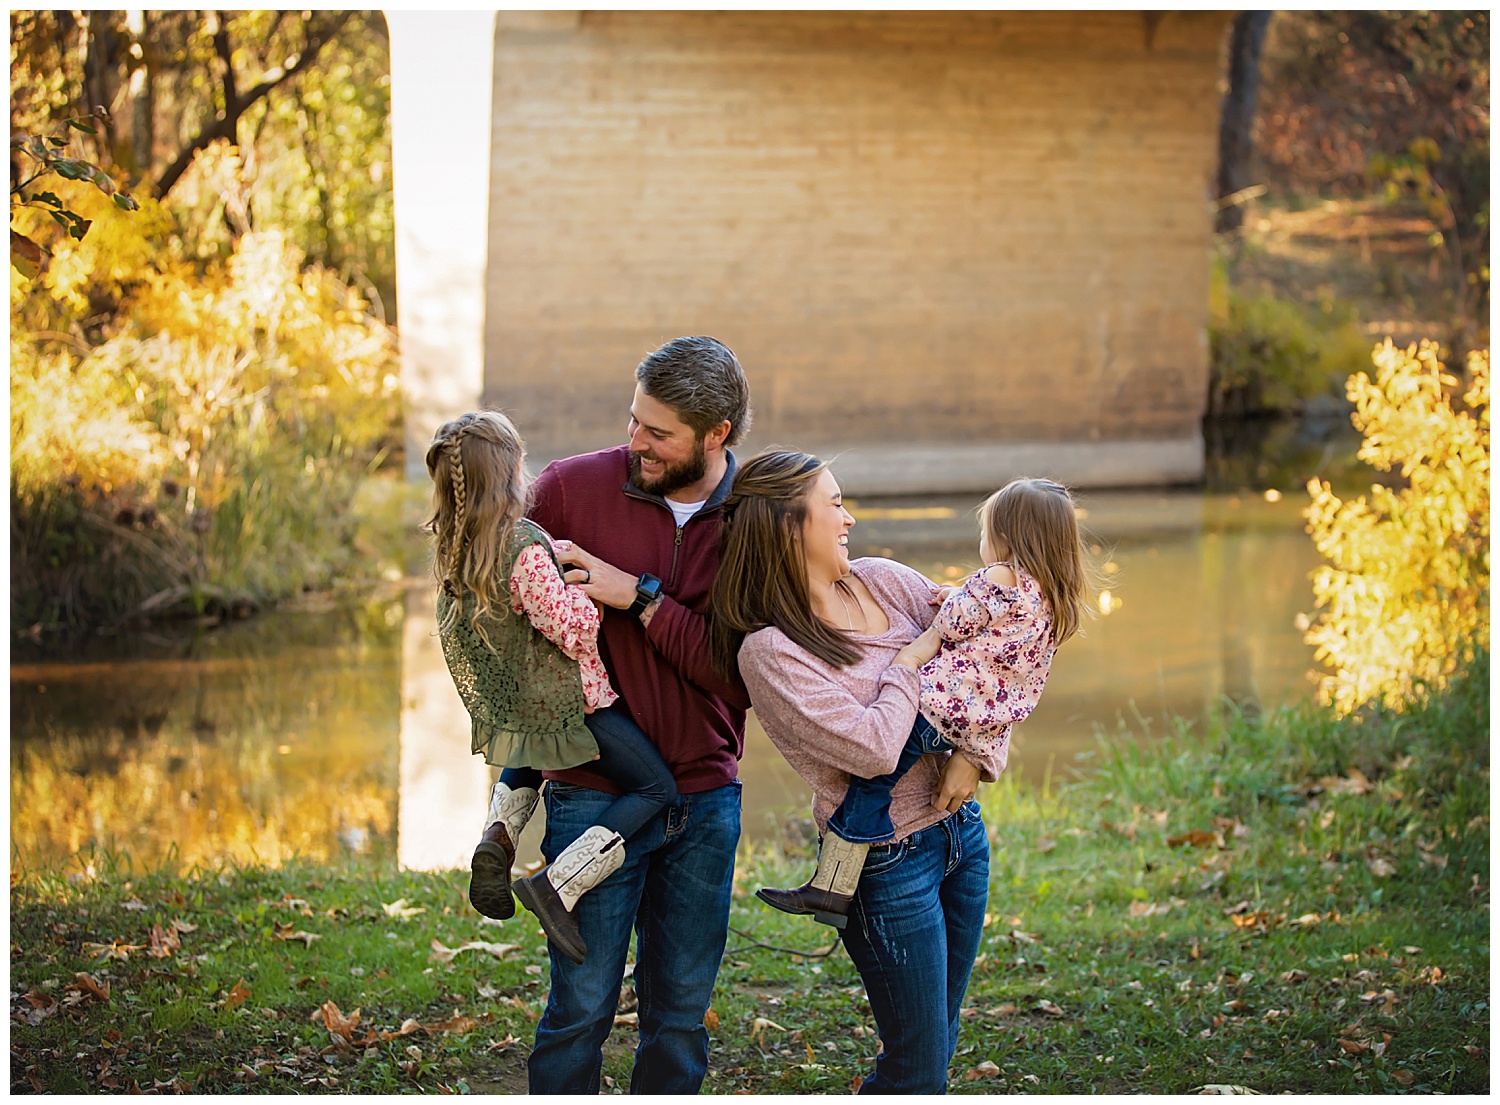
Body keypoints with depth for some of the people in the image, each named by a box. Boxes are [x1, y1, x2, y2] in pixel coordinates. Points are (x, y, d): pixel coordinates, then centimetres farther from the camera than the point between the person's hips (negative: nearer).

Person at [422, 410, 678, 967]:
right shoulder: (525, 546, -27)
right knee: (657, 789, 0)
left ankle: (499, 834, 12)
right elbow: (574, 632, -26)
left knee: (528, 760, 40)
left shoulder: (453, 548, -2)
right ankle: (557, 886, -10)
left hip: (510, 705, 8)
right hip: (568, 702, -8)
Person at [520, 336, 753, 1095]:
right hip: (595, 796, -2)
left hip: (706, 799, 2)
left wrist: (641, 599, -18)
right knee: (582, 1005, -2)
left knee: (681, 1010, 10)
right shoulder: (570, 487, -5)